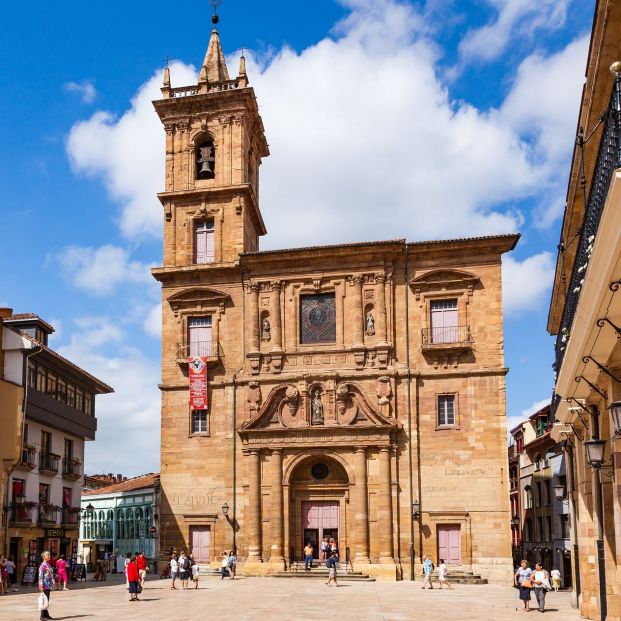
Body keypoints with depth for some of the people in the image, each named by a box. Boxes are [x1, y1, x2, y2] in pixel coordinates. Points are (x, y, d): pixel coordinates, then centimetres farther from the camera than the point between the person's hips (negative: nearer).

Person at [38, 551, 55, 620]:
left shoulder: (49, 565, 15)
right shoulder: (42, 565, -12)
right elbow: (40, 576, -16)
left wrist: (52, 583, 19)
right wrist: (41, 586, -20)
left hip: (49, 585, 8)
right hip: (45, 586, -8)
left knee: (47, 600, 12)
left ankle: (46, 614, 19)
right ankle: (42, 615, -1)